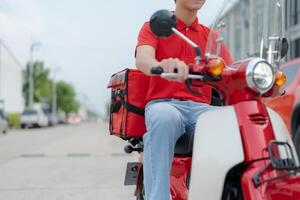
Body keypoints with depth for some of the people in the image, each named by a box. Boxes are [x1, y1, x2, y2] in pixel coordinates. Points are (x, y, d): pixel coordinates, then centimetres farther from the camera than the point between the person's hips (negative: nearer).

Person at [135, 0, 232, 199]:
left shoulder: (211, 36, 21)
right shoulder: (154, 26, 11)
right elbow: (142, 59, -11)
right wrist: (162, 67, -37)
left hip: (200, 107, 3)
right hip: (163, 103, -2)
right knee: (165, 117, -39)